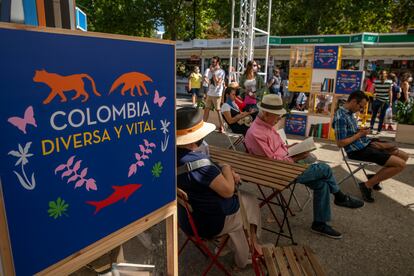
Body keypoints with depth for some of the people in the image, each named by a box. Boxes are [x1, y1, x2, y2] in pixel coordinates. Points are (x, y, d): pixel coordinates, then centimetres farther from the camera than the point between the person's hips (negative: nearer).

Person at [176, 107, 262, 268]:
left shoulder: (174, 155, -6)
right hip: (210, 223, -8)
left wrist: (227, 174, -3)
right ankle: (253, 243, 40)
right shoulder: (197, 162, -35)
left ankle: (242, 259, 35)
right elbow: (228, 190, -26)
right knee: (251, 201, 16)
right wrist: (227, 168, -9)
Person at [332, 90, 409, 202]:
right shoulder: (341, 117, -22)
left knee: (404, 156, 11)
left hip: (365, 143, 10)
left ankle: (375, 177, 17)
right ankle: (367, 185, -4)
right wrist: (359, 134, -14)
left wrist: (360, 131, 2)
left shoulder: (350, 113, 10)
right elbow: (340, 143, -24)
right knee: (400, 164, -15)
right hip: (358, 150, -10)